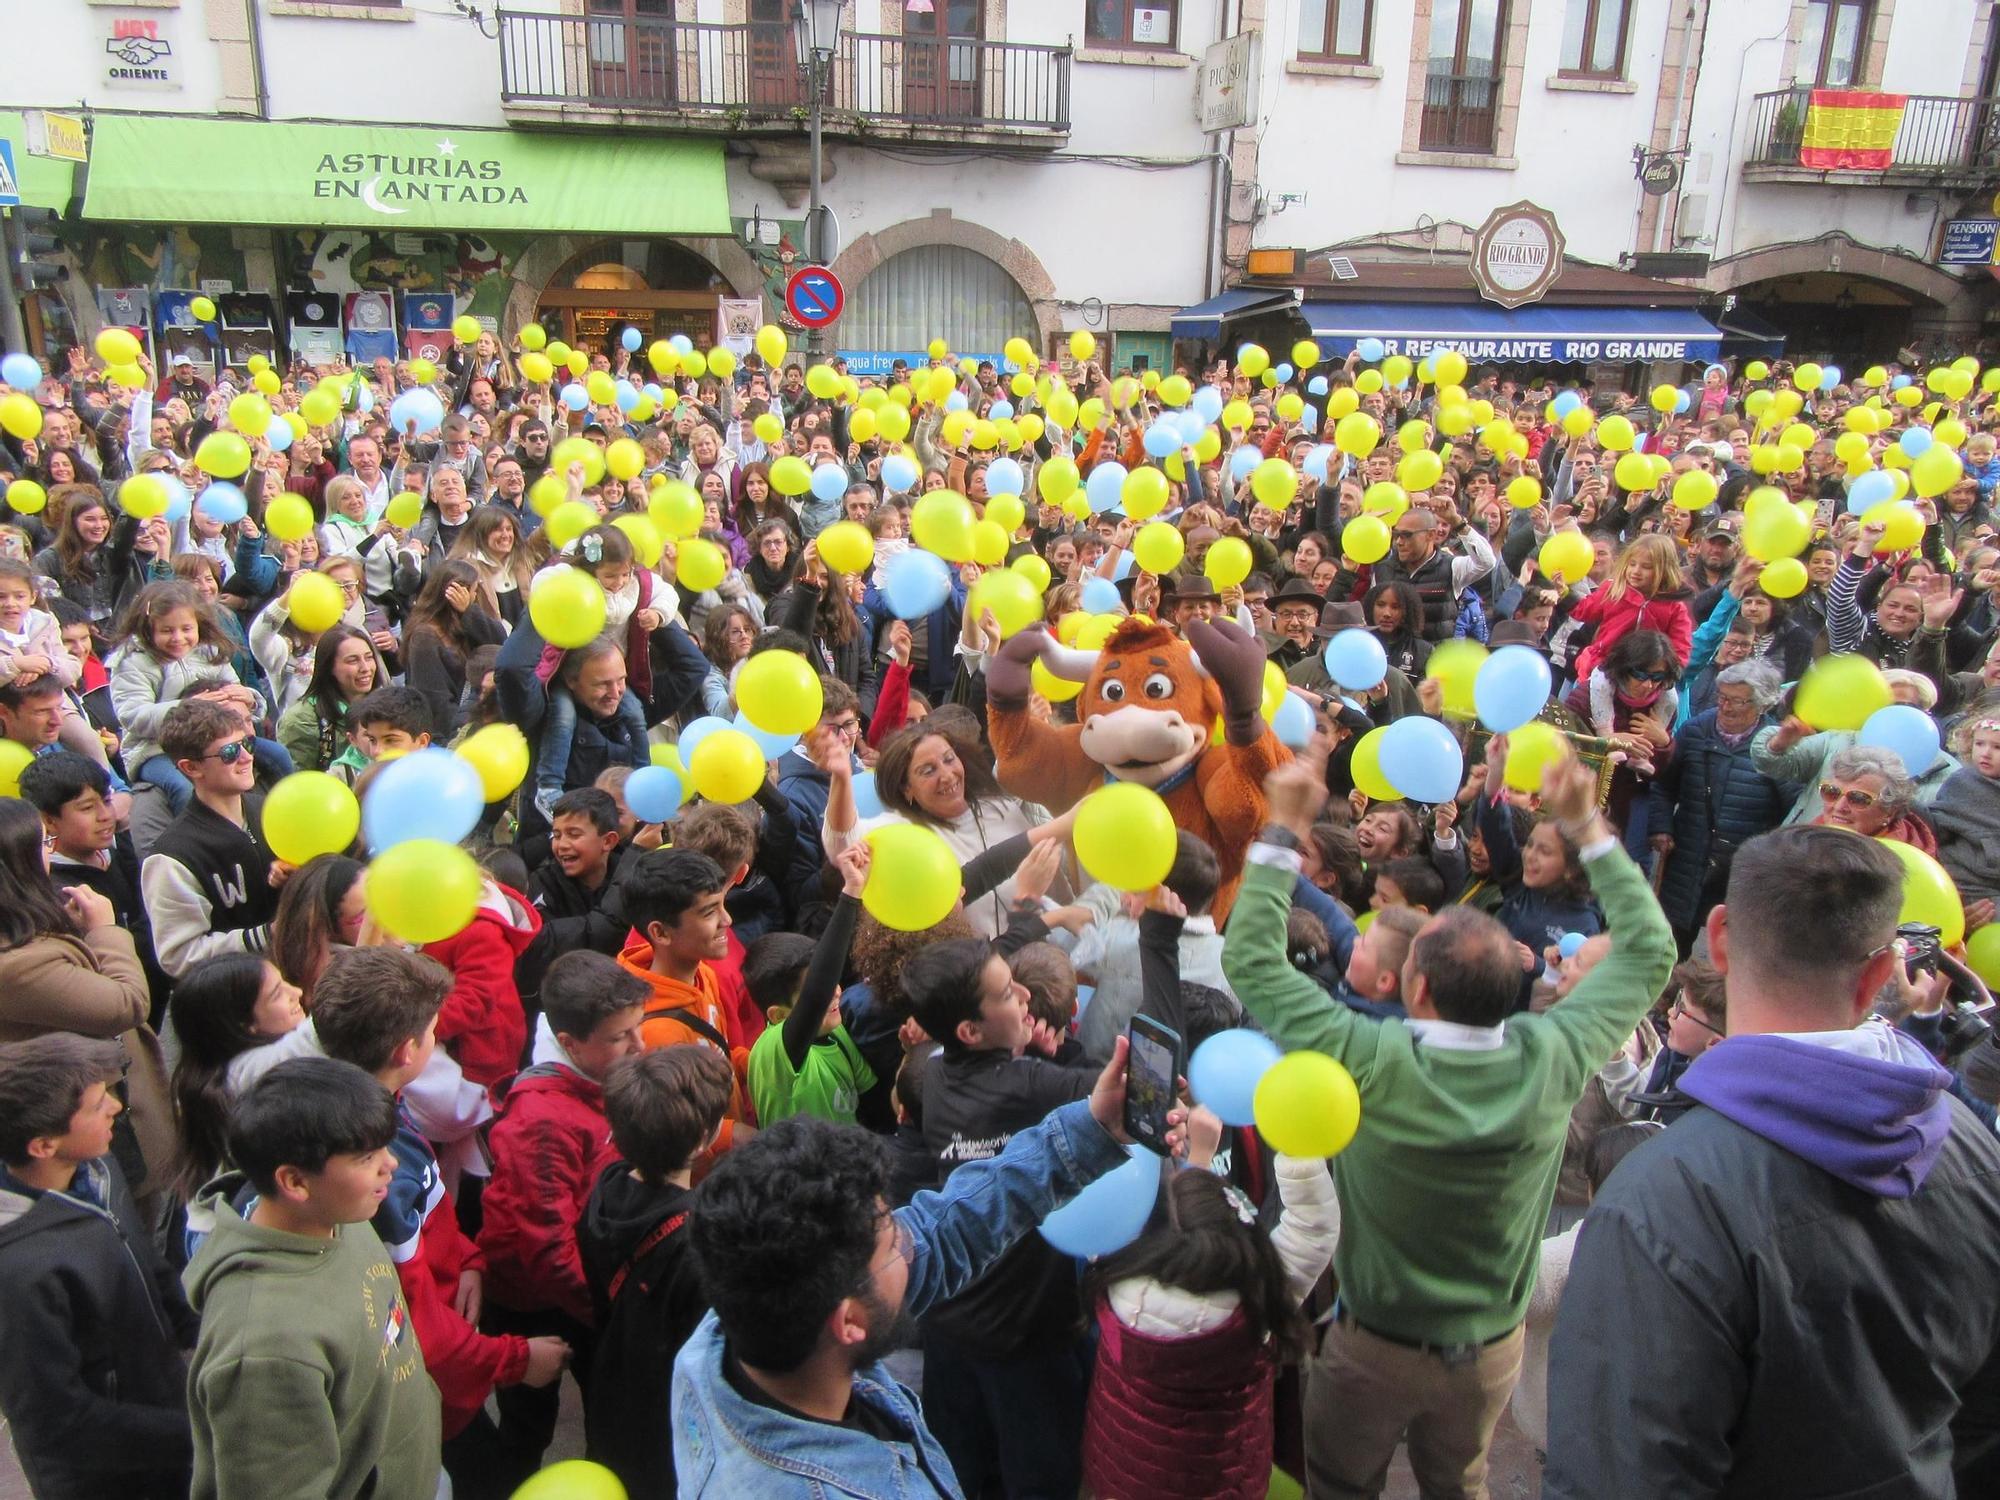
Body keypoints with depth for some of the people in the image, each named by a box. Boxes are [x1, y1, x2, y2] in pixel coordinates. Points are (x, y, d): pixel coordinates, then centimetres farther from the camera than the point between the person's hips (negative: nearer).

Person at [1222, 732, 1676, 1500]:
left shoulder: (1369, 1062, -32)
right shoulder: (1552, 1060, -23)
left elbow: (1249, 956, -23)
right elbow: (1648, 952, -7)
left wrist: (1285, 827, -20)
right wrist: (1586, 825, -4)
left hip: (1371, 1348, -3)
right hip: (1492, 1349, 3)